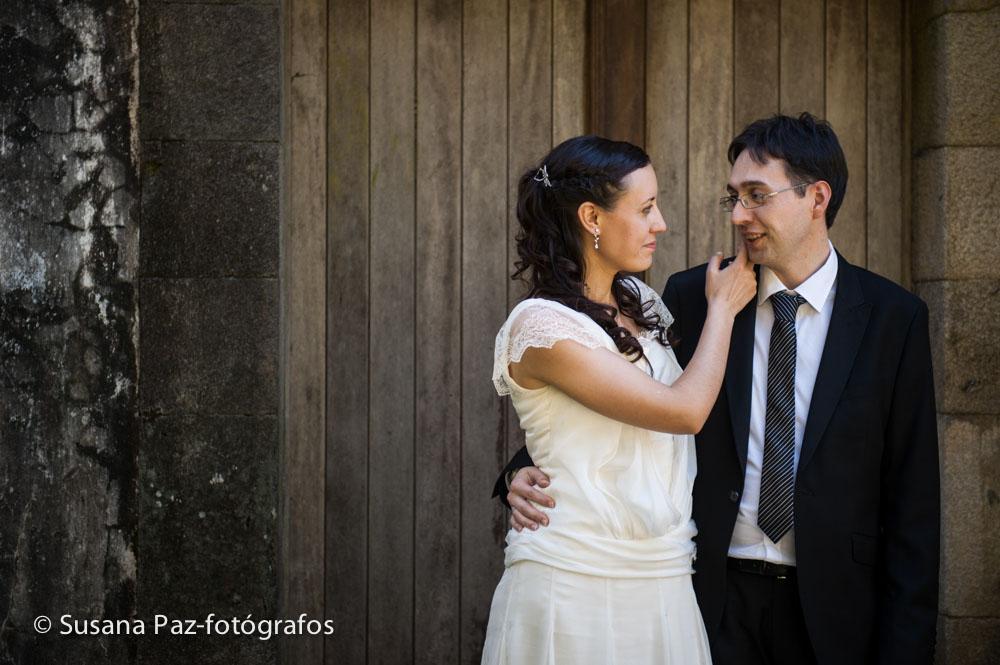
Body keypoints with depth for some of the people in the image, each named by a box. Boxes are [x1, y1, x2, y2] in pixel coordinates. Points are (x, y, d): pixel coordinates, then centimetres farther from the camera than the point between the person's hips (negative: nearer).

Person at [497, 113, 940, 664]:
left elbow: (911, 498, -3)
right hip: (711, 597, 1)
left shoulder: (894, 317, -3)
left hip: (830, 611, -1)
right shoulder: (692, 297, 1)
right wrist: (530, 471, -17)